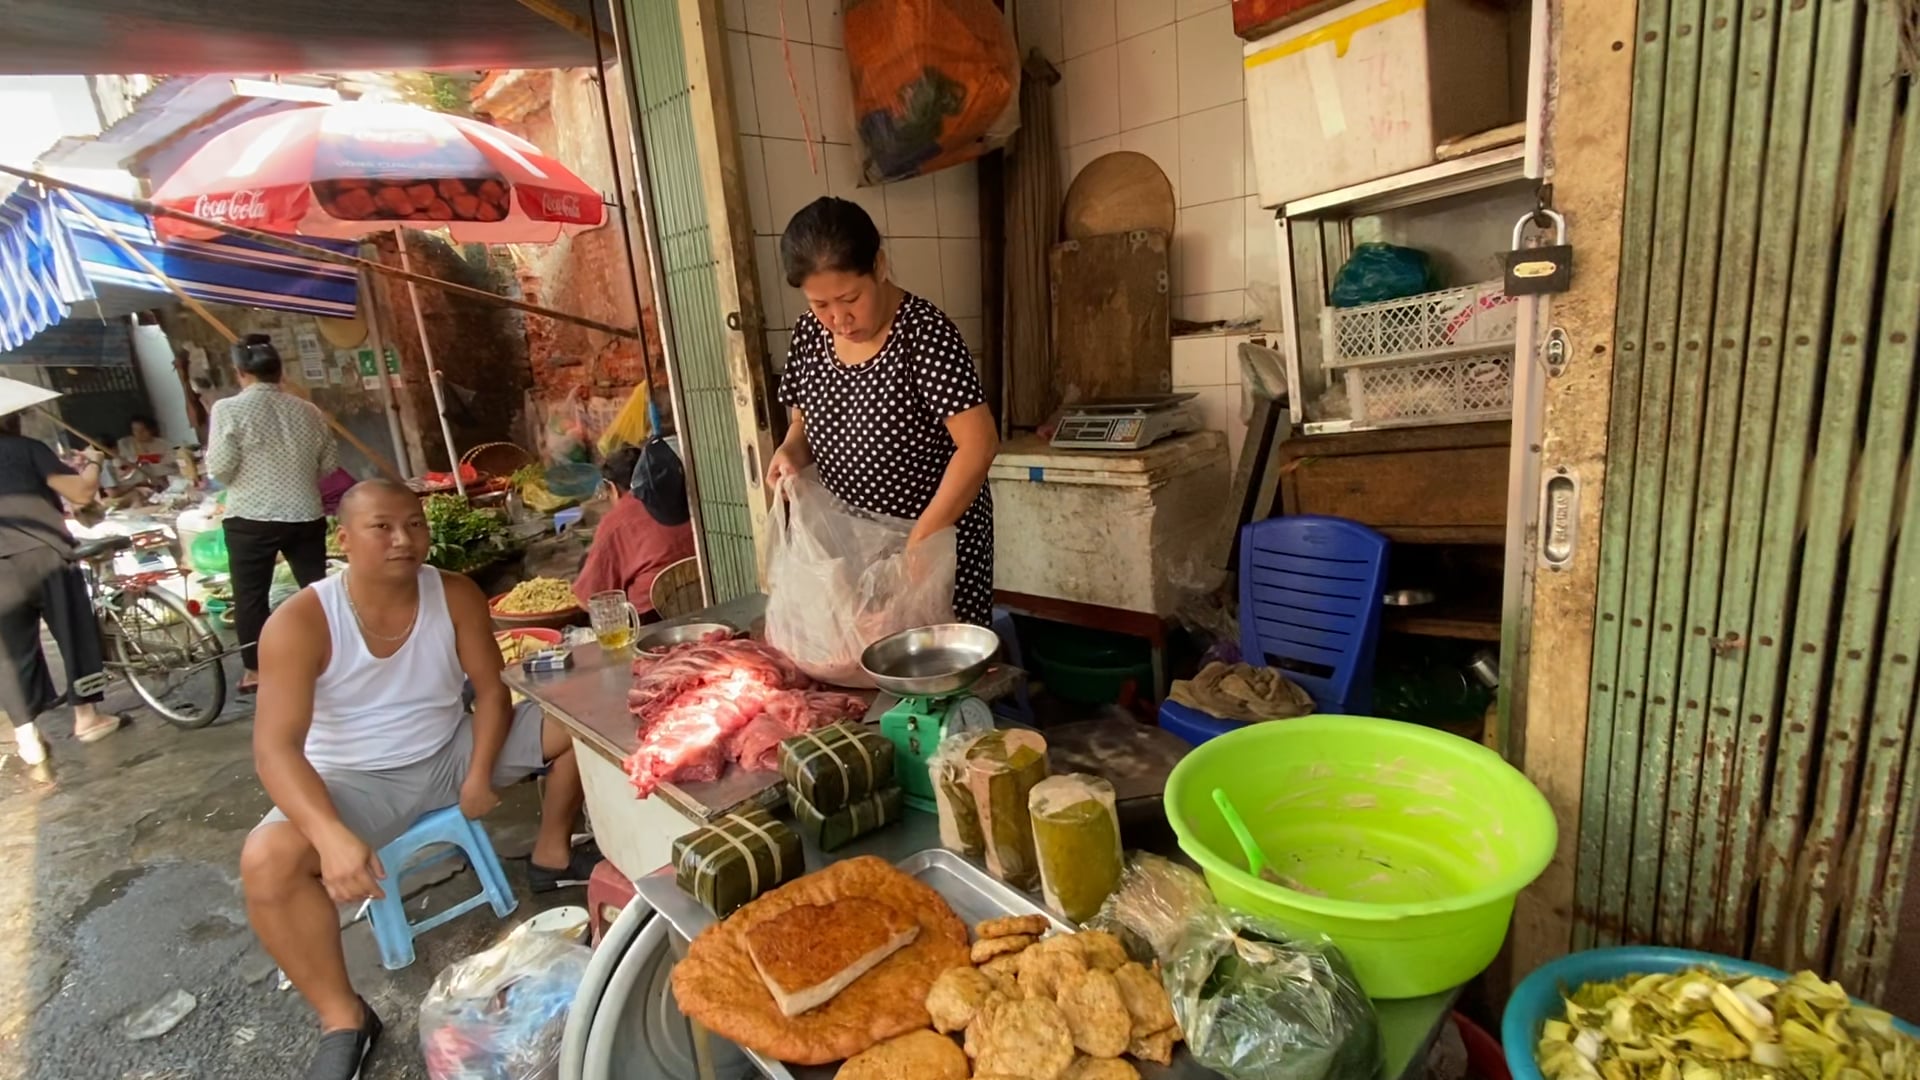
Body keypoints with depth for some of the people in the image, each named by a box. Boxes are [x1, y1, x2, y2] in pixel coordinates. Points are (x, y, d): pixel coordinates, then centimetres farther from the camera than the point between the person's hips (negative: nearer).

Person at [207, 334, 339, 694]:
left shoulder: (228, 409, -7)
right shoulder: (307, 410, 3)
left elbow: (220, 468, -10)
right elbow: (330, 465, 8)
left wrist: (235, 469, 11)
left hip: (251, 517, -3)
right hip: (306, 515, 3)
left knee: (250, 595, 9)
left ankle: (255, 671, 16)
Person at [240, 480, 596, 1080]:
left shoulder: (457, 596, -13)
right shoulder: (299, 623, -21)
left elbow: (491, 690, -5)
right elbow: (276, 748, -26)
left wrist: (480, 773, -18)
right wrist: (332, 835, -40)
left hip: (451, 752, 3)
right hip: (356, 779, -2)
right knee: (267, 861, -31)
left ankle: (552, 856, 13)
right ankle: (344, 1019, -10)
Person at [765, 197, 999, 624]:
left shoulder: (924, 333, -19)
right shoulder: (810, 335, -1)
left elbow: (979, 444, -24)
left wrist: (919, 539, -27)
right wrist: (790, 453, -10)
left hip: (940, 534, -5)